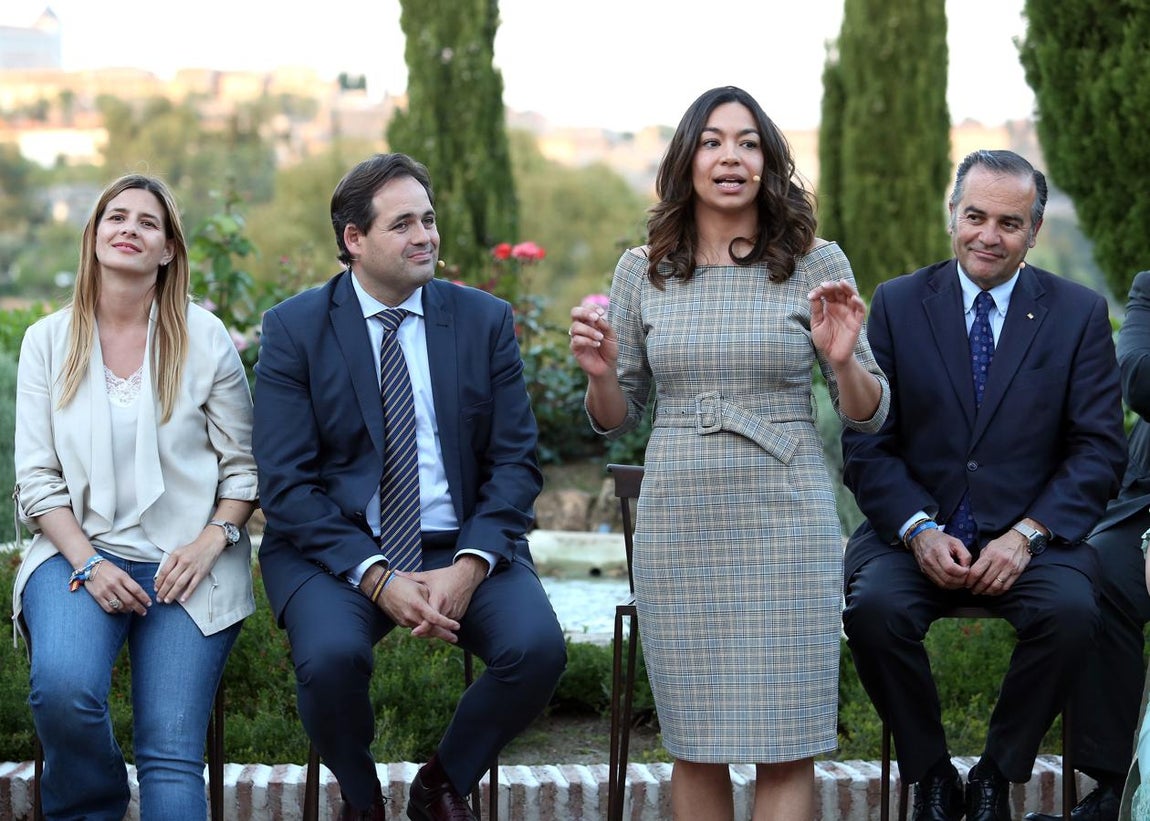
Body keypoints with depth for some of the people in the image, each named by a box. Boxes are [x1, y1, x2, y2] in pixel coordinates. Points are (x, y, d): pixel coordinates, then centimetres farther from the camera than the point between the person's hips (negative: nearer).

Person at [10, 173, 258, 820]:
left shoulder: (205, 338, 5)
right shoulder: (48, 341, 9)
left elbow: (244, 467, 7)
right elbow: (37, 478, 5)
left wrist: (210, 541, -11)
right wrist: (87, 563, -10)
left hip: (187, 562, 0)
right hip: (81, 550, 1)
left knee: (173, 754, -19)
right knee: (63, 692, -28)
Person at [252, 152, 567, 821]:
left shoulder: (486, 321, 6)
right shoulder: (294, 329, -1)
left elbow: (515, 463, 2)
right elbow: (286, 484, -7)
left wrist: (470, 566, -15)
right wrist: (377, 578, -19)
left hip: (464, 546, 2)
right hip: (336, 546, -2)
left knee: (538, 647, -25)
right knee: (331, 655, -32)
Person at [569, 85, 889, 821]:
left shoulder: (817, 265, 1)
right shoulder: (643, 272, 7)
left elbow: (868, 415, 4)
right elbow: (617, 420, 13)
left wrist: (843, 360, -16)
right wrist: (600, 372, -7)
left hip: (784, 526, -2)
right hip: (678, 527, 2)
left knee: (784, 750, -1)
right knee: (693, 745, 8)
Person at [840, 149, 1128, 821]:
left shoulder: (1080, 313, 4)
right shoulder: (898, 304, 5)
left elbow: (1100, 448, 0)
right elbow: (867, 442, 1)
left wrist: (1026, 535, -14)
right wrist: (919, 530, -15)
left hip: (1030, 534, 0)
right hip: (917, 530, 0)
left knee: (1073, 611, -31)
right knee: (872, 607, -30)